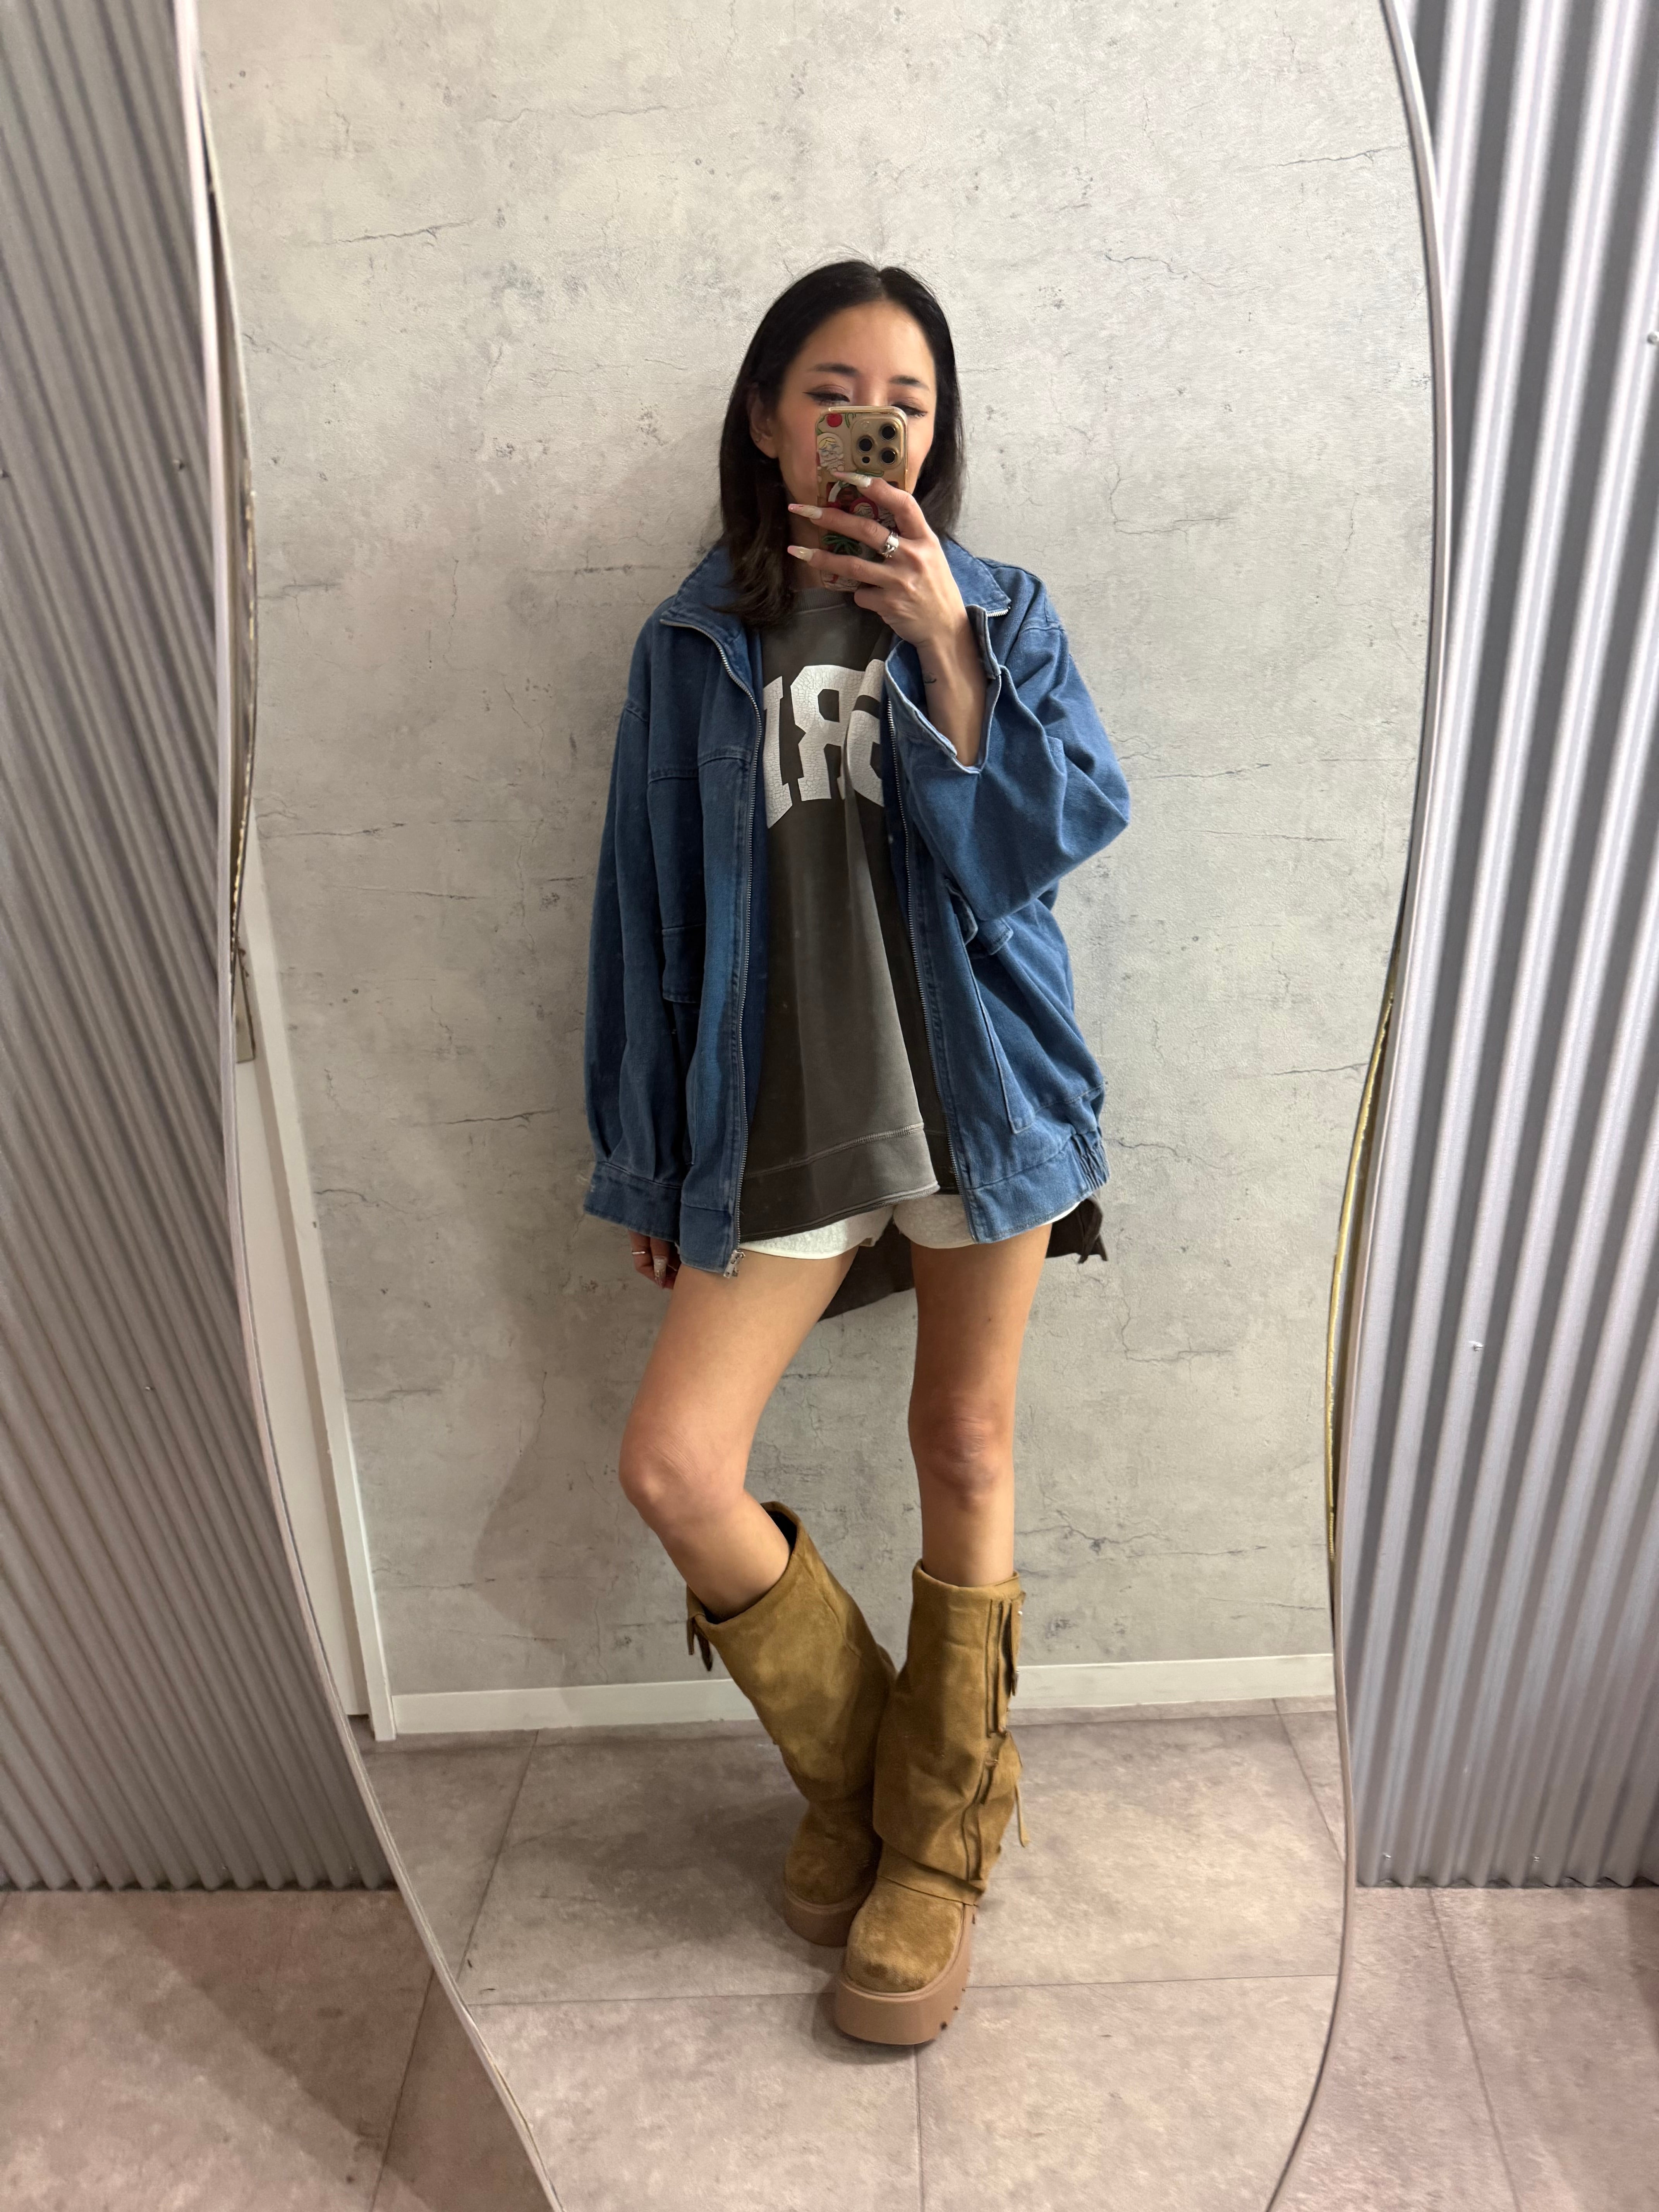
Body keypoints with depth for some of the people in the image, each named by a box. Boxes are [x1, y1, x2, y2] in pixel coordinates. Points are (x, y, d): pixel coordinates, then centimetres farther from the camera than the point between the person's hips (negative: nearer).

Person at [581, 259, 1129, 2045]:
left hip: (978, 1097, 0)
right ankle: (852, 1760, 24)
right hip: (781, 1124, 1)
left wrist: (944, 648, -17)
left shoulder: (998, 615, 6)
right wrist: (646, 1156, 7)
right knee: (670, 1464, -7)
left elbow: (1048, 844, -7)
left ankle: (938, 1841, 31)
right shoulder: (694, 646, 7)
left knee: (965, 1457, 8)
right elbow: (649, 910, 7)